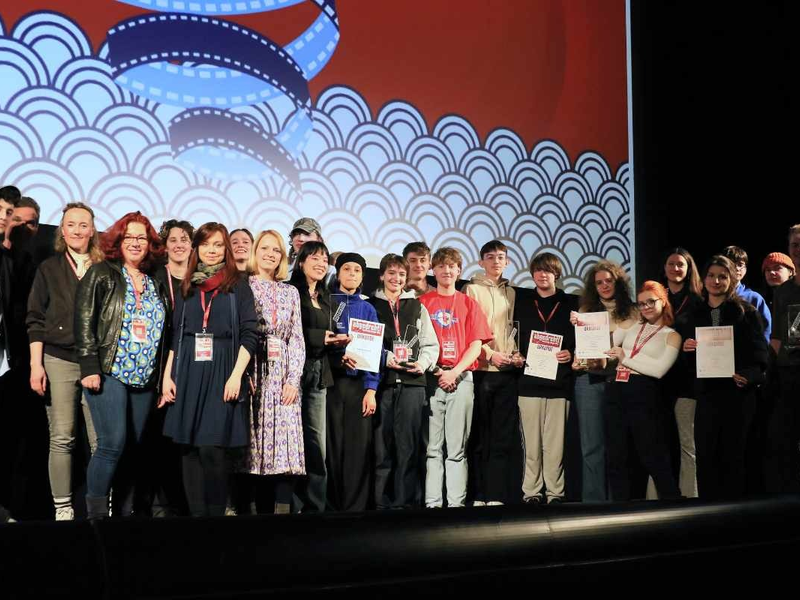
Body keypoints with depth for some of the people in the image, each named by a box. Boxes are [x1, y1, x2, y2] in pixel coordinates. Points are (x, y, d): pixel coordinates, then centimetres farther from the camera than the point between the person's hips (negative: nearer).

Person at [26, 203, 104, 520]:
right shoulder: (49, 268, 8)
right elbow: (35, 319, 5)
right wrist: (36, 364, -4)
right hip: (58, 361, -1)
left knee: (102, 440, -4)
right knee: (61, 438, -2)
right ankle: (62, 508, 4)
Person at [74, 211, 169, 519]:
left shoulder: (156, 285, 16)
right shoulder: (101, 274, 1)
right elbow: (84, 320, -7)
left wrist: (162, 376, 12)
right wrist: (89, 367, -15)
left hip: (144, 378, 5)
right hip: (109, 373, -5)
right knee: (113, 444, -14)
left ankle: (125, 513, 14)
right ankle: (95, 514, -4)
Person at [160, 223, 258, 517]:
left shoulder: (238, 286, 3)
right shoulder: (187, 287, 14)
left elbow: (248, 335, -2)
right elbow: (175, 336, 14)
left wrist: (236, 375, -12)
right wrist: (167, 376, 5)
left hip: (222, 373, -4)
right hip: (188, 374, 4)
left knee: (212, 449, -10)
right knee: (190, 449, 2)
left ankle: (215, 513, -1)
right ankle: (196, 513, 9)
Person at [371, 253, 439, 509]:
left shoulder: (417, 306, 17)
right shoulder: (371, 305, 10)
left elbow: (431, 344, 15)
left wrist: (423, 362, -4)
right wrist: (385, 359, -11)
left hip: (412, 382, 2)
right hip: (382, 381, -2)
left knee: (409, 444, -1)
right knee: (382, 442, -2)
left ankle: (407, 501, 4)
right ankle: (382, 502, 4)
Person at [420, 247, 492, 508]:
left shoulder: (468, 304, 11)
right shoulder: (423, 302, 9)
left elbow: (476, 345, 4)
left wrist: (455, 372, -9)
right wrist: (433, 370, -8)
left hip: (461, 378, 0)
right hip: (429, 378, 0)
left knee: (457, 447, 0)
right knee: (432, 446, 0)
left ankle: (457, 502, 2)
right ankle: (432, 502, 2)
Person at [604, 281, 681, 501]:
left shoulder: (672, 336, 4)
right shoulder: (632, 326, 16)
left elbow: (659, 369, -10)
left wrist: (626, 357, -10)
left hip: (644, 395, -4)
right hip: (618, 392, 4)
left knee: (653, 459, 1)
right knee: (616, 458, 8)